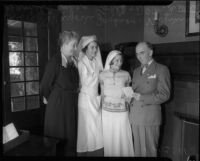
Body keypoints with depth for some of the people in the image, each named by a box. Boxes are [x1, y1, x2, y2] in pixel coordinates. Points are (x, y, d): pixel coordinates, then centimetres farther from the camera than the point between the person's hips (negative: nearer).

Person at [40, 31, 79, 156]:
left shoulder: (73, 61, 5)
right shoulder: (55, 61, -16)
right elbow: (45, 85, -13)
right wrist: (48, 98, 1)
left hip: (72, 104, 7)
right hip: (58, 105, -6)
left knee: (71, 137, 17)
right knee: (59, 138, 9)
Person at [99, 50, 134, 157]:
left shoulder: (126, 74, -1)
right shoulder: (103, 75, 1)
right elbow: (102, 94, 10)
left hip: (122, 112, 0)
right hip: (107, 113, 1)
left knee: (123, 139, 5)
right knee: (109, 139, 9)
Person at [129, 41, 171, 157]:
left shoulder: (161, 69, -3)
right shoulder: (136, 71, 16)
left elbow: (164, 95, -10)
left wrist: (142, 97, -16)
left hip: (150, 117, -5)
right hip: (135, 116, 5)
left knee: (149, 149, 4)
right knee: (138, 148, 13)